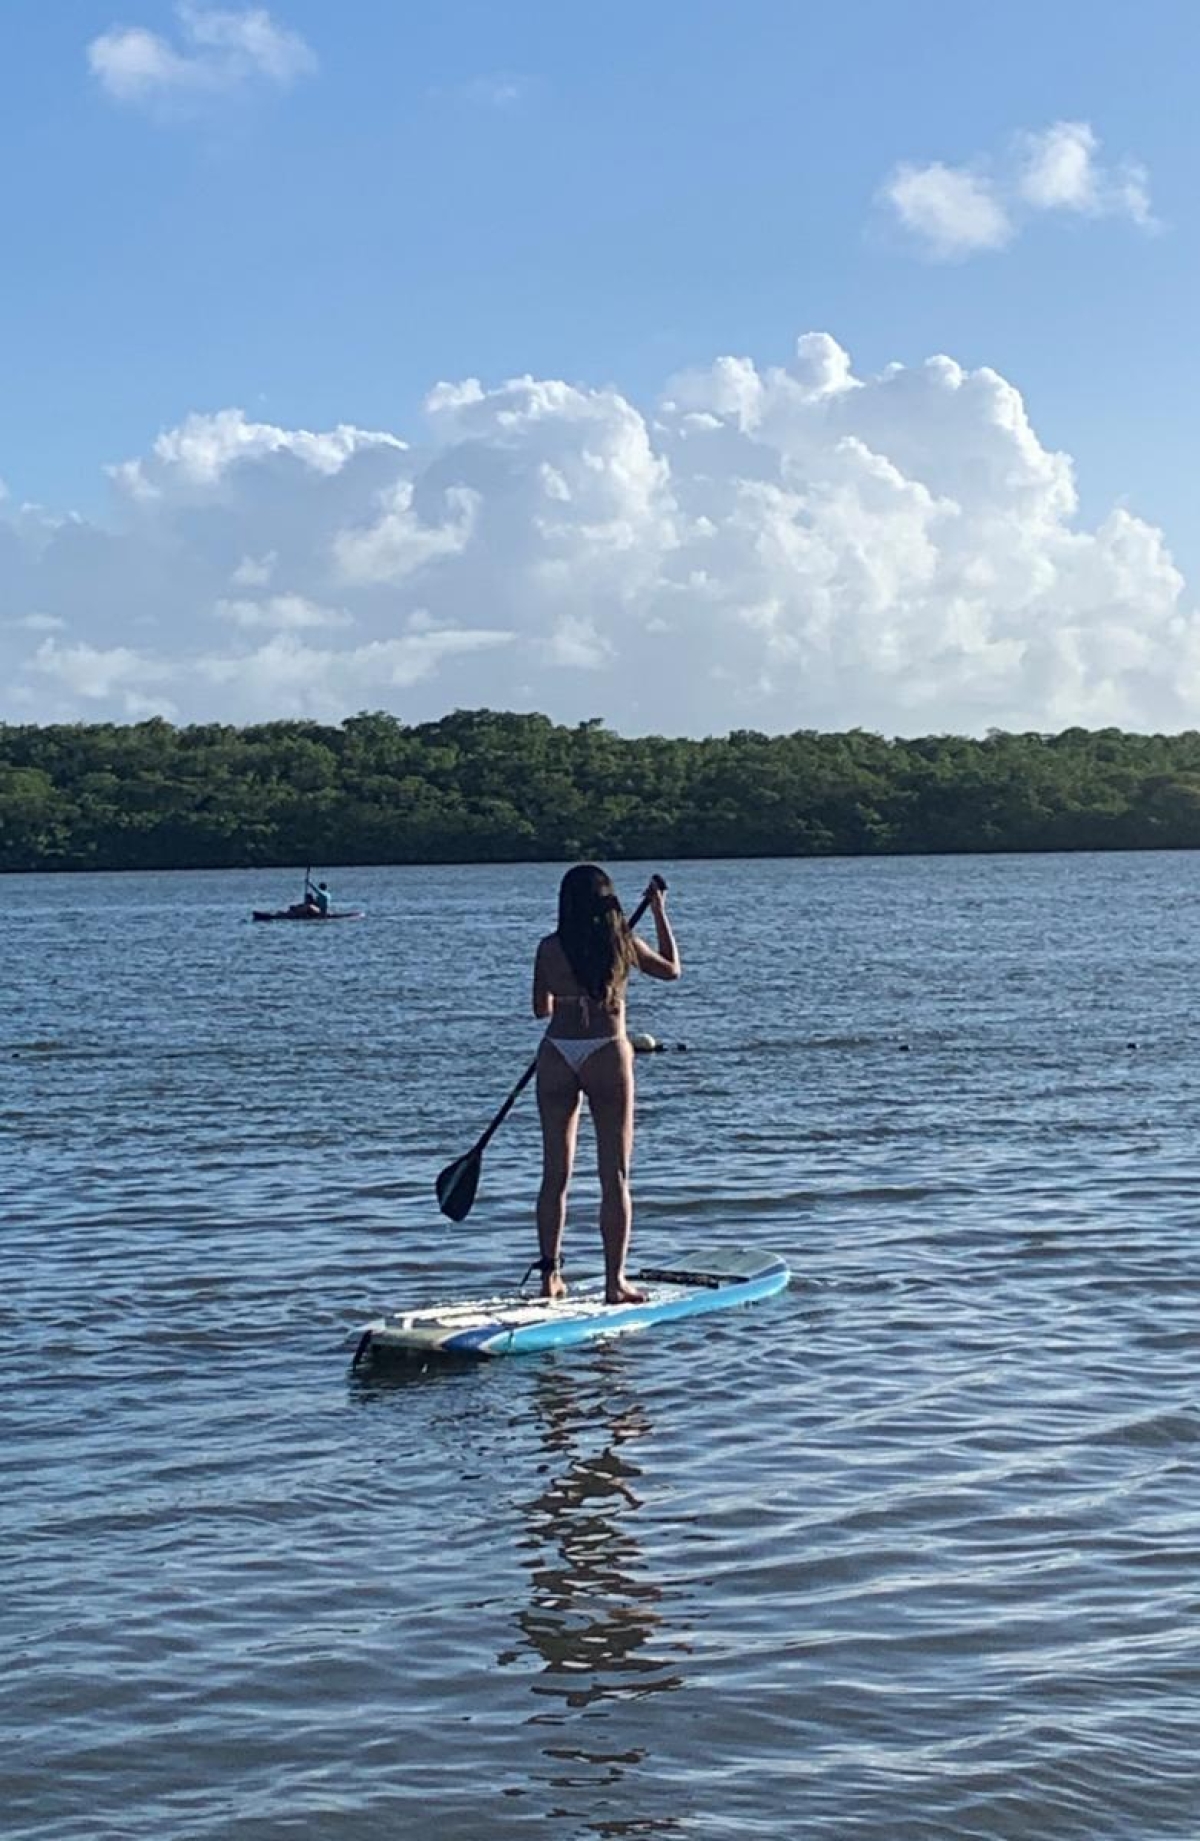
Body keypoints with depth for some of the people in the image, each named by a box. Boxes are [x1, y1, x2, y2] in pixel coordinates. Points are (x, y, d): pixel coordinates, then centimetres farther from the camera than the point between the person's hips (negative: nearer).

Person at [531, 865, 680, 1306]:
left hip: (557, 1054, 2)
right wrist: (660, 913, 25)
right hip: (606, 1054, -2)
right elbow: (671, 969, 17)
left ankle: (550, 1275, 9)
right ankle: (615, 1281, 0)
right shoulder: (622, 943, 0)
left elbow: (541, 1009, 12)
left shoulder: (550, 948, 2)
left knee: (555, 1172, 9)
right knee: (614, 1176, 2)